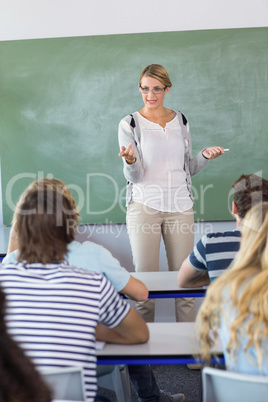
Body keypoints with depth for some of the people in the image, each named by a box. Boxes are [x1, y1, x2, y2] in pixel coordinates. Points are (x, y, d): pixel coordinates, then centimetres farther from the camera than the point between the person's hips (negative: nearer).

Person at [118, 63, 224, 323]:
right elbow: (134, 176, -5)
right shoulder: (129, 124, 0)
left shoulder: (181, 121, 10)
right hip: (143, 206, -3)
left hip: (180, 206, 3)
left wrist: (204, 156, -2)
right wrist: (130, 161, -26)